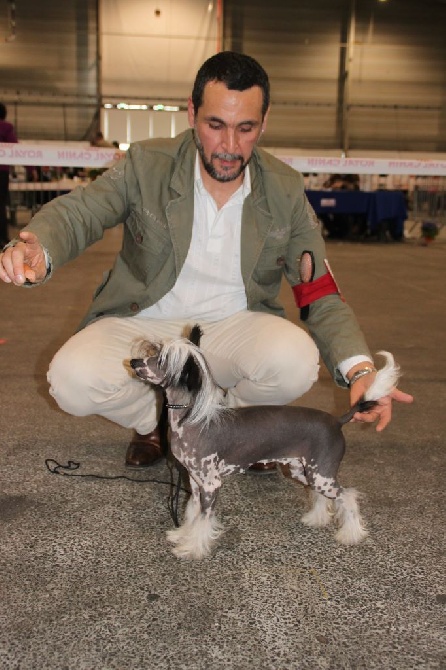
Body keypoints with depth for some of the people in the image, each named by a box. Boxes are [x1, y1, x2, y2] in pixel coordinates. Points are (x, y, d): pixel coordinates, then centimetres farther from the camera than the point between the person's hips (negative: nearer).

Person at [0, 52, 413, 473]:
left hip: (235, 328, 1)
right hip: (145, 326, 0)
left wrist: (361, 370, -24)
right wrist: (37, 252, -34)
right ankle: (158, 419, 8)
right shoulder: (147, 164, -9)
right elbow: (75, 213, -7)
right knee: (72, 379, -28)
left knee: (296, 361, -30)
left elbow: (322, 298, -5)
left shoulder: (286, 191, -6)